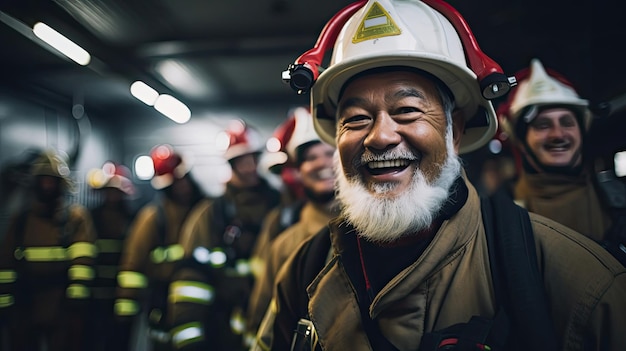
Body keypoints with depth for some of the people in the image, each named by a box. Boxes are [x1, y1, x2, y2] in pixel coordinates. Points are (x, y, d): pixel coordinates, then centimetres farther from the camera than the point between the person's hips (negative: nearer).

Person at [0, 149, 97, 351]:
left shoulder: (76, 216, 0)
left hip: (63, 304, -4)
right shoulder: (20, 219, 12)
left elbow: (83, 257, -10)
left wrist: (77, 293, -18)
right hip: (24, 303, 4)